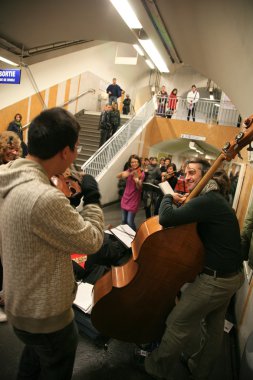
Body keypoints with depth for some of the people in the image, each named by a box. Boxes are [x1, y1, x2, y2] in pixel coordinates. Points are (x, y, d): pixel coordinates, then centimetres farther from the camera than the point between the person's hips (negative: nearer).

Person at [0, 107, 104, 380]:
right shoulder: (44, 198, -38)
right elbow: (92, 241, -24)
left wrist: (67, 198, -3)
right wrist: (92, 199, -13)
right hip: (43, 312, -7)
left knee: (34, 358, 35)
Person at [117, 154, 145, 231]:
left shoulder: (141, 173, -10)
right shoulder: (129, 171, 4)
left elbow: (139, 187, -19)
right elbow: (118, 176, -3)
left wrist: (137, 181, -41)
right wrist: (123, 173, -24)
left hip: (134, 200, -5)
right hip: (125, 198, 5)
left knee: (130, 221, -8)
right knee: (124, 221, 11)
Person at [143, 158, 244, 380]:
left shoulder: (206, 201, -23)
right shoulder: (216, 199, 7)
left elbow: (166, 219, -31)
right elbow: (188, 220, 15)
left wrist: (169, 197, -12)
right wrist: (184, 203, 0)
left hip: (216, 279, -9)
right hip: (232, 275, 9)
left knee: (178, 324, 9)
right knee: (213, 327, 26)